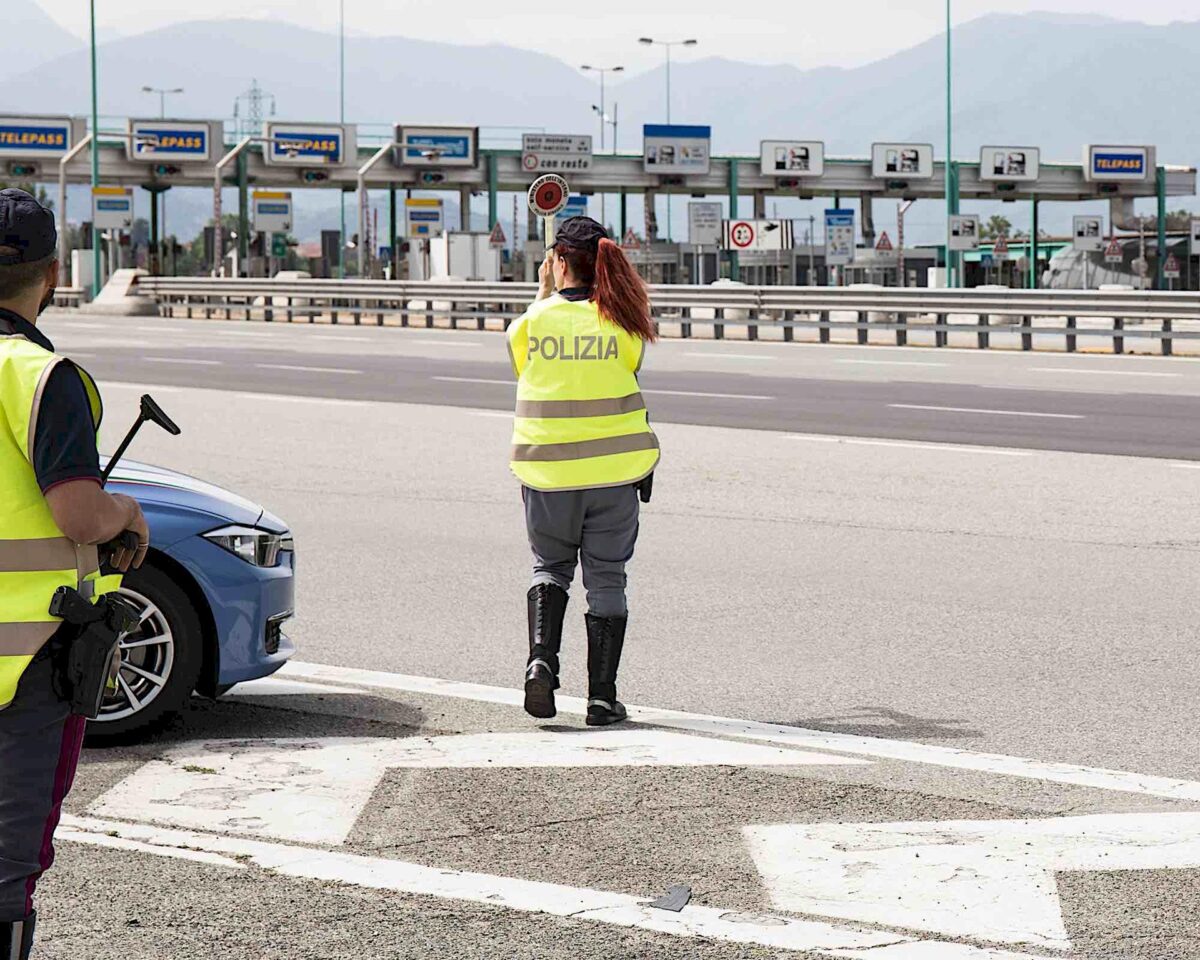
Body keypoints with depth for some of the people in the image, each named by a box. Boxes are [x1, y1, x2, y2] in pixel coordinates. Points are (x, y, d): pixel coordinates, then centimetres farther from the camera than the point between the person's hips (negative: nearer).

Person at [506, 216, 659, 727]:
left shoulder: (533, 320, -6)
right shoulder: (623, 323, -5)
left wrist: (544, 294, 17)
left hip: (546, 469, 0)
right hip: (614, 468, 0)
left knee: (550, 564, 19)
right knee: (606, 578, 8)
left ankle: (541, 658, -4)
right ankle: (602, 697, 7)